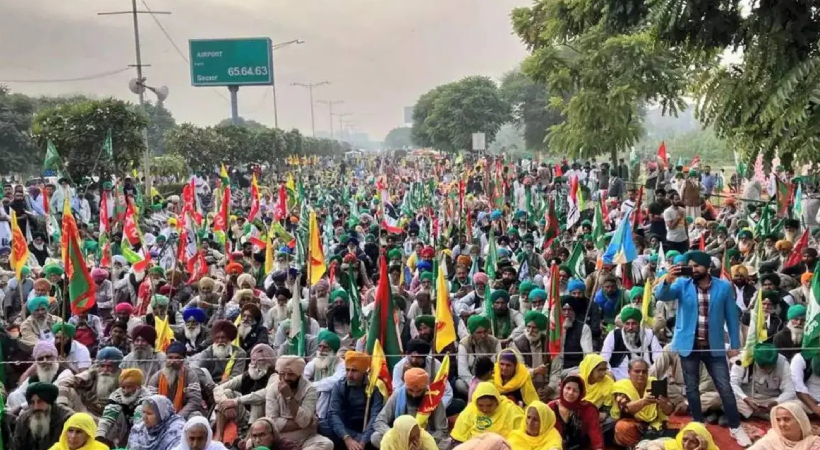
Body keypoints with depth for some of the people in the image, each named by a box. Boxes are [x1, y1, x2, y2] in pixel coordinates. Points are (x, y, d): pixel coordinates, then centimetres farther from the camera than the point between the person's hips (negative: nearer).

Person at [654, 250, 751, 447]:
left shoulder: (724, 287, -3)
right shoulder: (682, 284, -3)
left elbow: (732, 316, 2)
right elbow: (661, 296, -18)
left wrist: (734, 344, 2)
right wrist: (667, 281, -39)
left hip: (714, 346, -1)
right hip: (689, 345, 1)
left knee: (725, 388, 2)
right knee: (691, 388, 9)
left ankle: (735, 428, 16)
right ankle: (698, 426, 24)